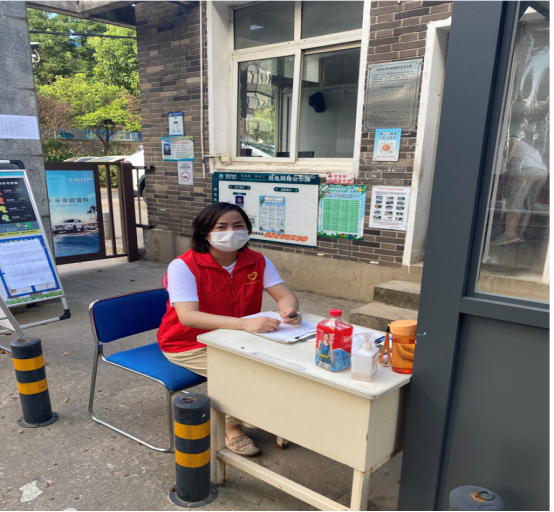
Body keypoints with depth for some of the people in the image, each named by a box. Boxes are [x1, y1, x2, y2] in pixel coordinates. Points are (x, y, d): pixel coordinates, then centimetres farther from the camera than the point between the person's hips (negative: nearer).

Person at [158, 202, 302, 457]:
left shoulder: (257, 261, -8)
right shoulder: (184, 266, -23)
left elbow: (285, 295, -13)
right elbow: (187, 316, -36)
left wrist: (289, 310, -40)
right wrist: (245, 323, -49)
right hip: (190, 344, -4)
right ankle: (231, 427, 4)